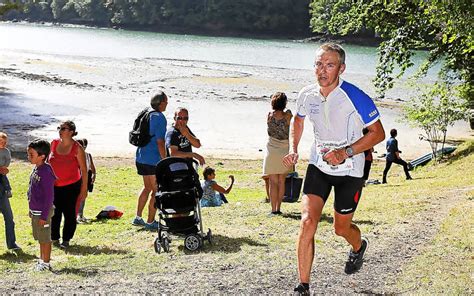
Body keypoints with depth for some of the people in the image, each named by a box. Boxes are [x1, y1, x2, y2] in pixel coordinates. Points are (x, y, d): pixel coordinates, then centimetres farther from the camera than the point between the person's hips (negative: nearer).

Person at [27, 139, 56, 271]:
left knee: (45, 239, 3)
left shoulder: (46, 172, -22)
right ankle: (42, 260, 32)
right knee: (40, 238, 19)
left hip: (42, 212, -9)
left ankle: (46, 264, 13)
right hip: (35, 211, 9)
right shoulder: (36, 170, 6)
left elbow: (49, 196, -22)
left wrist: (44, 215, -21)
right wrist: (31, 210, 20)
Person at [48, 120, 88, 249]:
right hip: (54, 186, 4)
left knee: (69, 213, 4)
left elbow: (84, 169, -7)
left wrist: (84, 189, -9)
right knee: (54, 213, 6)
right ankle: (54, 238, 21)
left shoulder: (77, 148, -10)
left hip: (71, 186, -3)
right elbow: (48, 162, 14)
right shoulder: (54, 143, 2)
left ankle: (66, 239, 17)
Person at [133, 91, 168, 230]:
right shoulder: (160, 118, -14)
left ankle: (138, 217, 22)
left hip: (141, 158, 8)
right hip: (154, 159, -8)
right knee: (156, 190, 3)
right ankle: (150, 222, 7)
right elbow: (160, 142, -18)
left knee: (147, 187, 21)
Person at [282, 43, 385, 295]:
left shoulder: (356, 98, -22)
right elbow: (298, 119, 16)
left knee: (341, 228, 11)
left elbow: (378, 133, -16)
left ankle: (358, 247, 51)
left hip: (349, 171, -3)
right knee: (307, 221, -14)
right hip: (319, 166, 3)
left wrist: (346, 152, -25)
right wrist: (293, 150, 3)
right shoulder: (307, 95, -7)